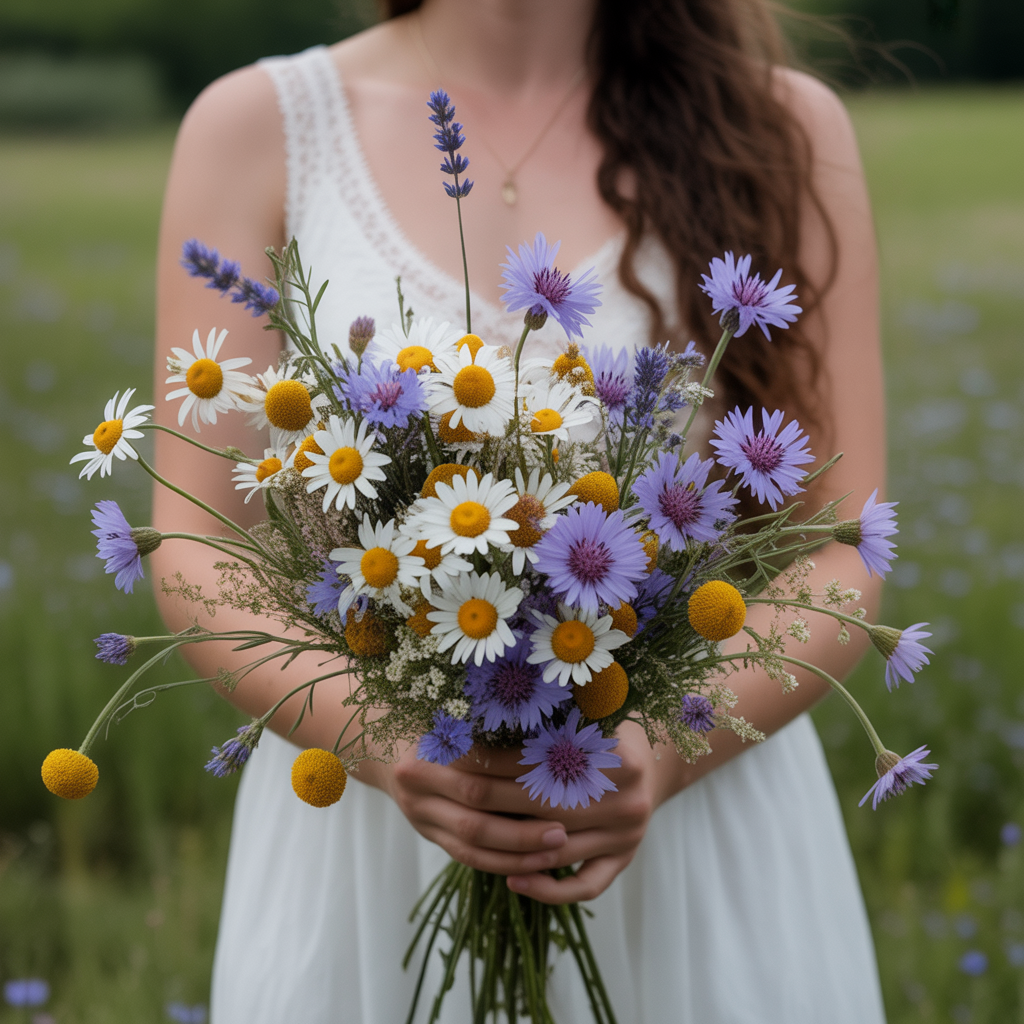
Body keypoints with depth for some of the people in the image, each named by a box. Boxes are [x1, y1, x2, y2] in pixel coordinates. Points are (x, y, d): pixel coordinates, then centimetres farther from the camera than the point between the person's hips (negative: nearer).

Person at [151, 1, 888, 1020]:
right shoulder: (256, 127, -1)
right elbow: (197, 555, -4)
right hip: (363, 857, 0)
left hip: (706, 848, 1)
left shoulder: (785, 129, -1)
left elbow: (839, 555, -3)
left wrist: (665, 751, -20)